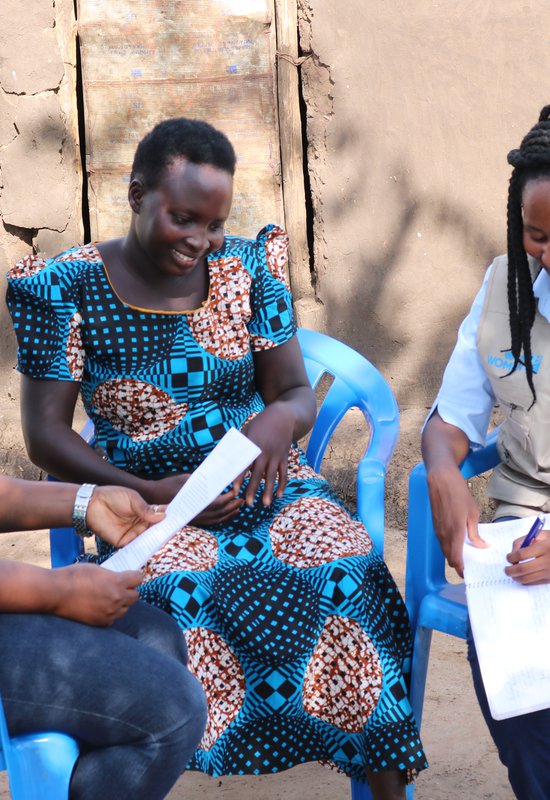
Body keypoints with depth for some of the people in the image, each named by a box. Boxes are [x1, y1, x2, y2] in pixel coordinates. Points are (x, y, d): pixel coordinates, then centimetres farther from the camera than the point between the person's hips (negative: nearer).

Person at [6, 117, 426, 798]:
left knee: (350, 571, -27)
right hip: (147, 498, -2)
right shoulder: (67, 287, -3)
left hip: (265, 484, 3)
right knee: (177, 592, -36)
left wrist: (280, 419, -19)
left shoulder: (248, 269, 5)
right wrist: (149, 494, -17)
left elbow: (298, 393, 7)